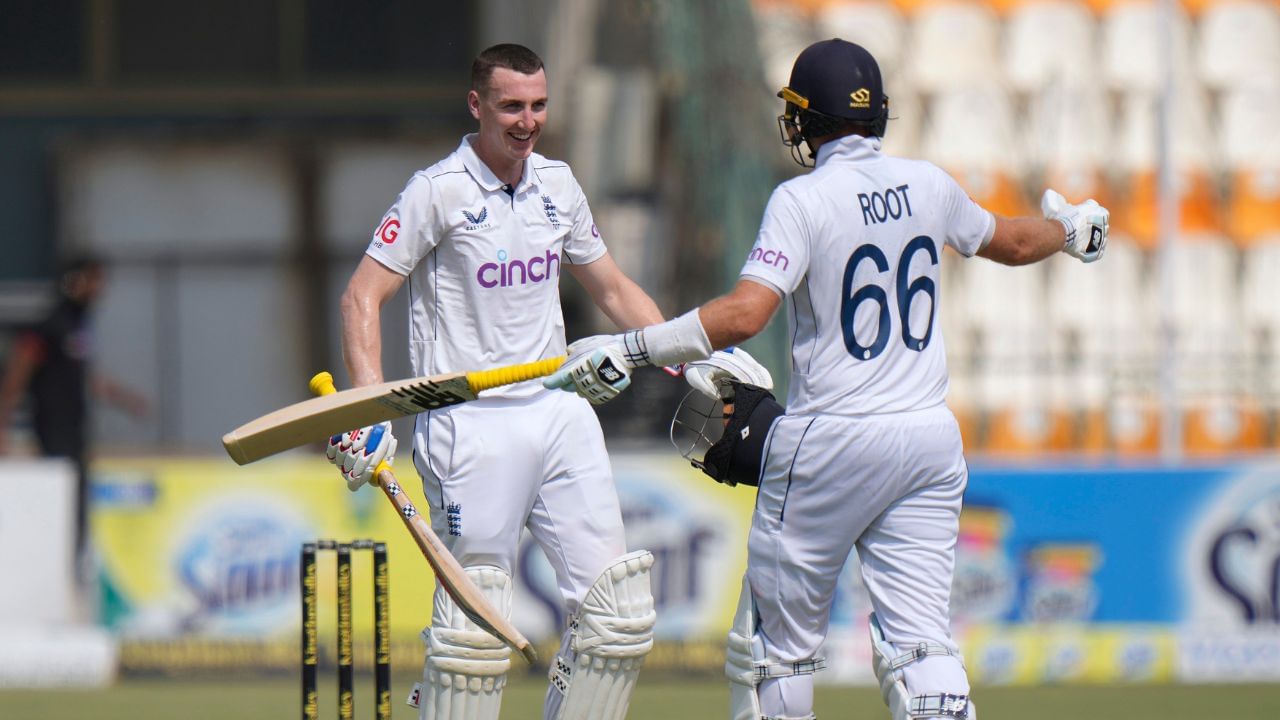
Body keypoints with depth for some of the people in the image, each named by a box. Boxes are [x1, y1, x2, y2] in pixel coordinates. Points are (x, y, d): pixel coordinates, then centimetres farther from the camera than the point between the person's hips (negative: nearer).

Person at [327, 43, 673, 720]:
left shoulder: (558, 185, 12)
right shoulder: (439, 191, -7)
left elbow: (613, 290, 23)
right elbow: (362, 296, -10)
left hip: (559, 409, 6)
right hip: (473, 426, -6)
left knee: (616, 603, 1)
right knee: (474, 622, -9)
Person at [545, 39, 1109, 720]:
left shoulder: (803, 200, -11)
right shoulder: (927, 186, 6)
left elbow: (744, 313, -23)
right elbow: (1012, 243, 26)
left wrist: (630, 348, -21)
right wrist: (1071, 228, 48)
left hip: (830, 441, -5)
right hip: (930, 436, 5)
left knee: (779, 638, 7)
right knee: (918, 636, 0)